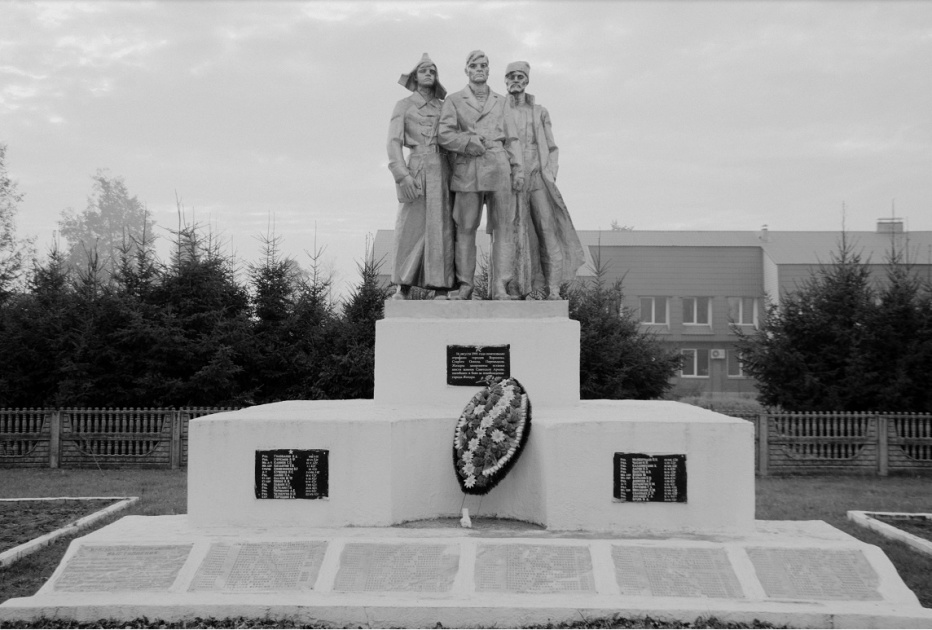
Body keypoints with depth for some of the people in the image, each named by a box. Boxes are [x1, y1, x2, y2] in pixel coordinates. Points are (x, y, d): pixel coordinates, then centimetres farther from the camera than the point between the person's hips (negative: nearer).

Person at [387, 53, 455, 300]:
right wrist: (402, 174, -15)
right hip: (416, 169, -2)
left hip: (442, 170, 2)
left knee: (441, 228, -5)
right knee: (410, 227, -4)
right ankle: (403, 287, 6)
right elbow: (394, 142, -1)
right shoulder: (403, 106, 9)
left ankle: (441, 290, -7)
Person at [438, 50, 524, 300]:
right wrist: (470, 141, -11)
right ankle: (465, 285, 3)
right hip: (467, 168, -2)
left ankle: (500, 287, -7)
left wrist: (518, 167, 5)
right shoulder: (454, 101, 12)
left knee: (503, 227, -6)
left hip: (498, 166, 2)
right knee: (465, 228, -3)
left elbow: (511, 137, 15)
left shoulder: (501, 101, 19)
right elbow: (444, 135, 2)